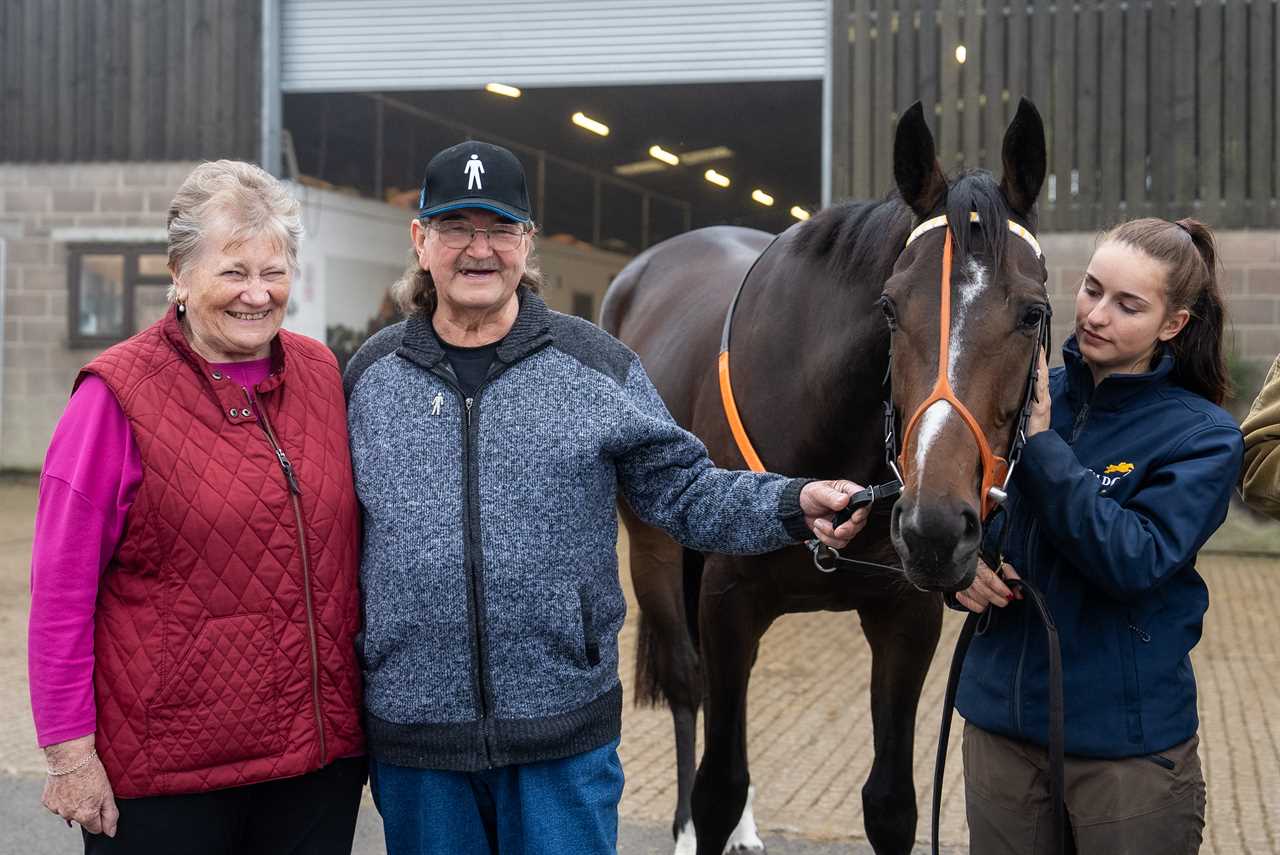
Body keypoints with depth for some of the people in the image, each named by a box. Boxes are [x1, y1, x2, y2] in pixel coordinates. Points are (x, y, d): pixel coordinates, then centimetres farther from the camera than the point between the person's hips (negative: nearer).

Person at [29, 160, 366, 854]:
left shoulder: (320, 374, 6)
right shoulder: (118, 395, -9)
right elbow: (62, 593, -9)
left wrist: (354, 707, 14)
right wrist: (69, 751, -10)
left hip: (322, 752, 5)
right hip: (165, 768, -4)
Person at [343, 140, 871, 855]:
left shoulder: (598, 366, 0)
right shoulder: (371, 377, 4)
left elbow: (685, 490, 2)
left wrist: (793, 506, -16)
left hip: (563, 734, -1)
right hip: (414, 738, 1)